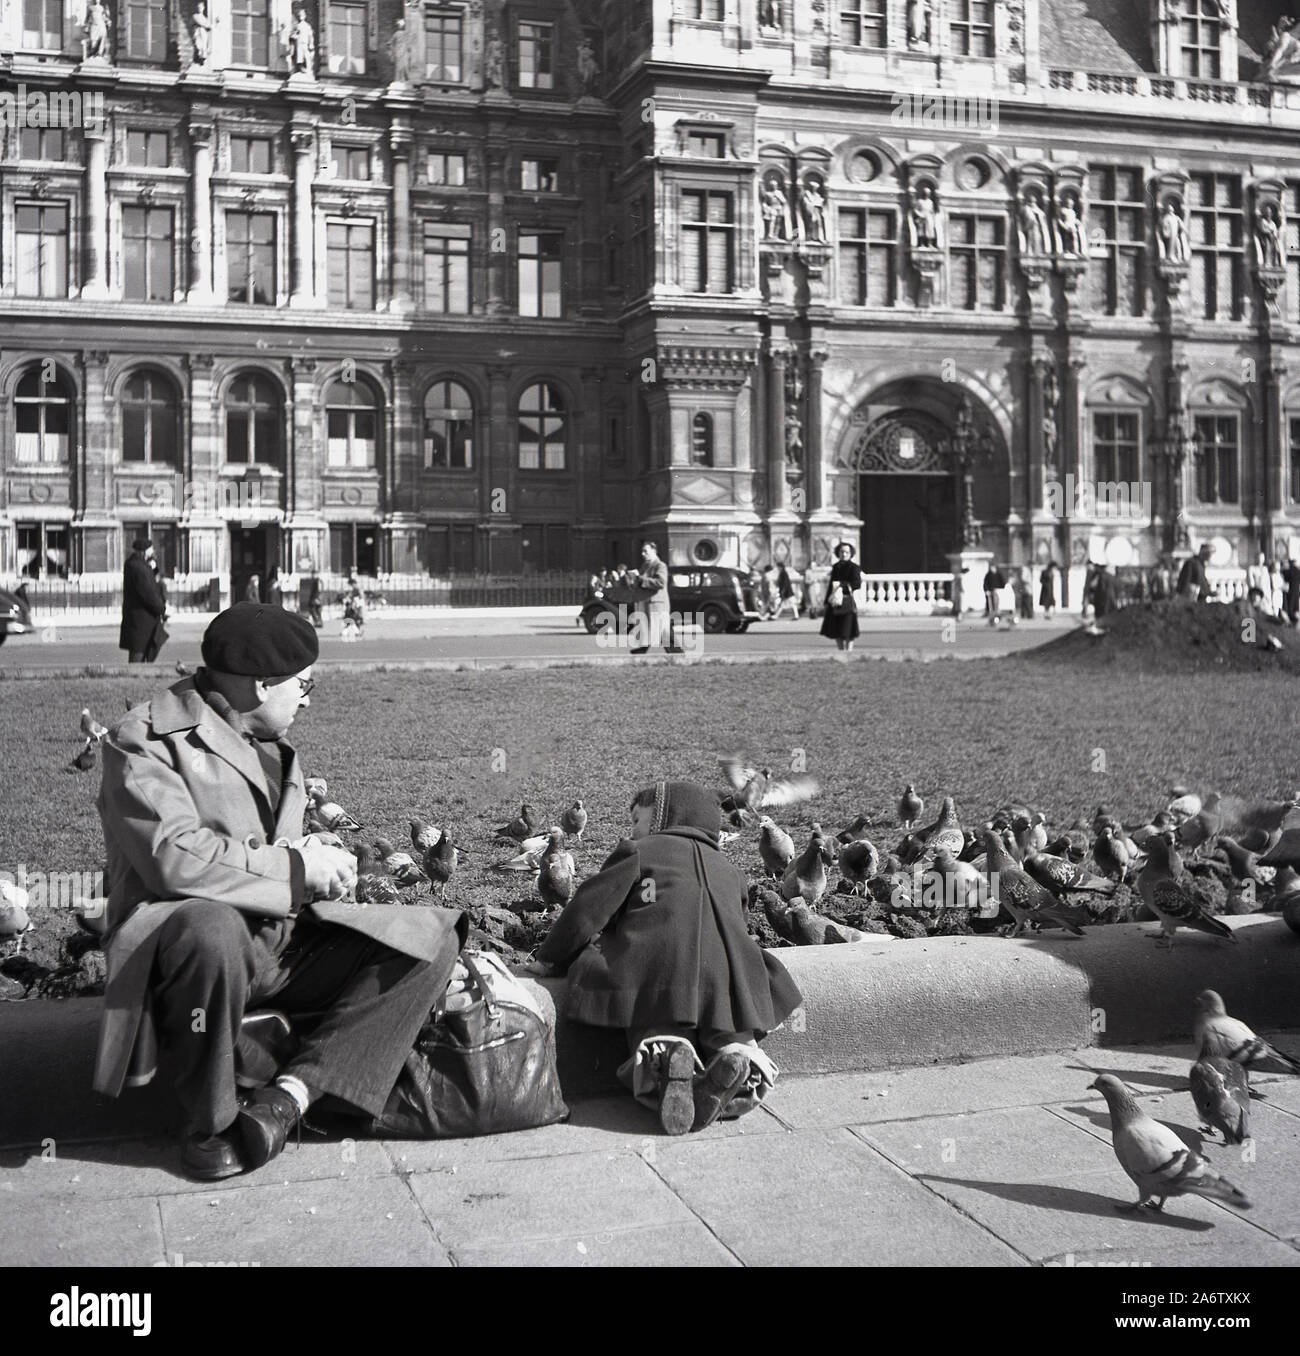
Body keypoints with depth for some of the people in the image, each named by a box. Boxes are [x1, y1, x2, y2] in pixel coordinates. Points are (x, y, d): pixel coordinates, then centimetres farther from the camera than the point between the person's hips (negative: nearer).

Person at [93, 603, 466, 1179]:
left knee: (433, 937, -8)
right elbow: (173, 857, -25)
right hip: (189, 934, -7)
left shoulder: (271, 745, 18)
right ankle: (211, 1125, -19)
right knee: (214, 931, -43)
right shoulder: (144, 740, -9)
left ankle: (287, 1095, -20)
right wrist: (296, 865, -18)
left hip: (282, 942, 8)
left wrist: (317, 861, 2)